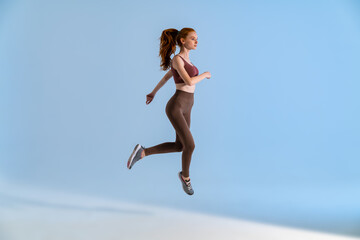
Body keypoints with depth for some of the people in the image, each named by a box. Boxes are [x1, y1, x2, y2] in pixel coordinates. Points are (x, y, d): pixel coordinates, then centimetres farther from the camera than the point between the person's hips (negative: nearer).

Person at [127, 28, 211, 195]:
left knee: (179, 146, 9)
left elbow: (167, 76, 26)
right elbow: (189, 82, -25)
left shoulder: (185, 59, 14)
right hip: (175, 107, -9)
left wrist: (153, 92, 36)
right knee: (190, 145, -10)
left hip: (185, 107, 9)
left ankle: (143, 152, 16)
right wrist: (205, 74, -6)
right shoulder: (177, 59, -14)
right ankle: (185, 176, 17)